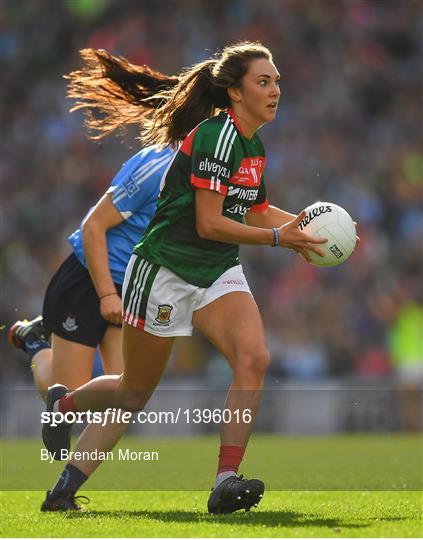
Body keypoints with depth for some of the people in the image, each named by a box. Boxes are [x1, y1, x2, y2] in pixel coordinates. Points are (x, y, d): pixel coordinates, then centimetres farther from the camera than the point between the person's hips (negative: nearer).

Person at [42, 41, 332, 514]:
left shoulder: (254, 147, 7)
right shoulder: (216, 135, -20)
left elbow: (258, 212, 24)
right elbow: (208, 224, -23)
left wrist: (303, 223, 9)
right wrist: (277, 237, -19)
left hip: (220, 272, 7)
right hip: (166, 270, -7)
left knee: (254, 359, -21)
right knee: (136, 393, 9)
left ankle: (226, 481, -23)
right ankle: (63, 403, 40)